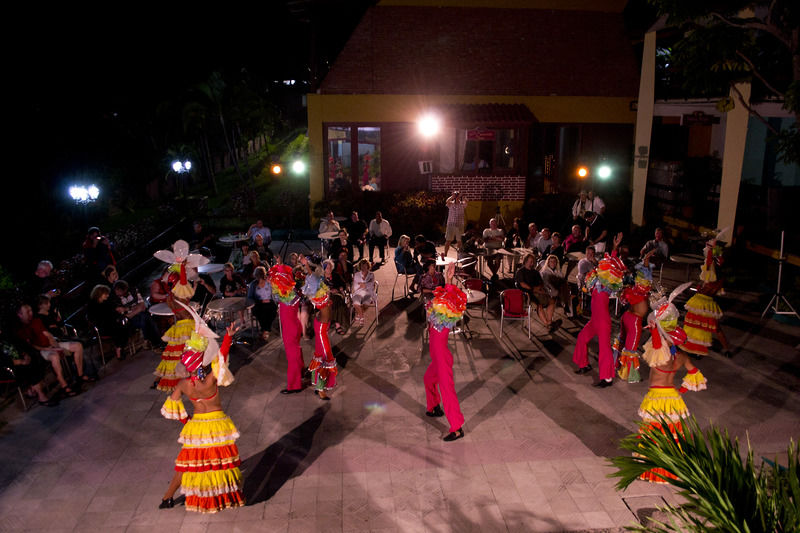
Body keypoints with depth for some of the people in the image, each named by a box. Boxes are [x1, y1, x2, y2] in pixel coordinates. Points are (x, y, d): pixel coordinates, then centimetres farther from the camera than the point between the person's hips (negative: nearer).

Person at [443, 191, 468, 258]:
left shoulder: (462, 204, 5)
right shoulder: (451, 204, 3)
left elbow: (466, 201, -16)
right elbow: (447, 201, -18)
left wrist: (461, 196, -20)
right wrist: (453, 196, -23)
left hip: (460, 225, 1)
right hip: (451, 224, -1)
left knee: (459, 241, 7)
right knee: (448, 240, -2)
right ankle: (445, 254, 2)